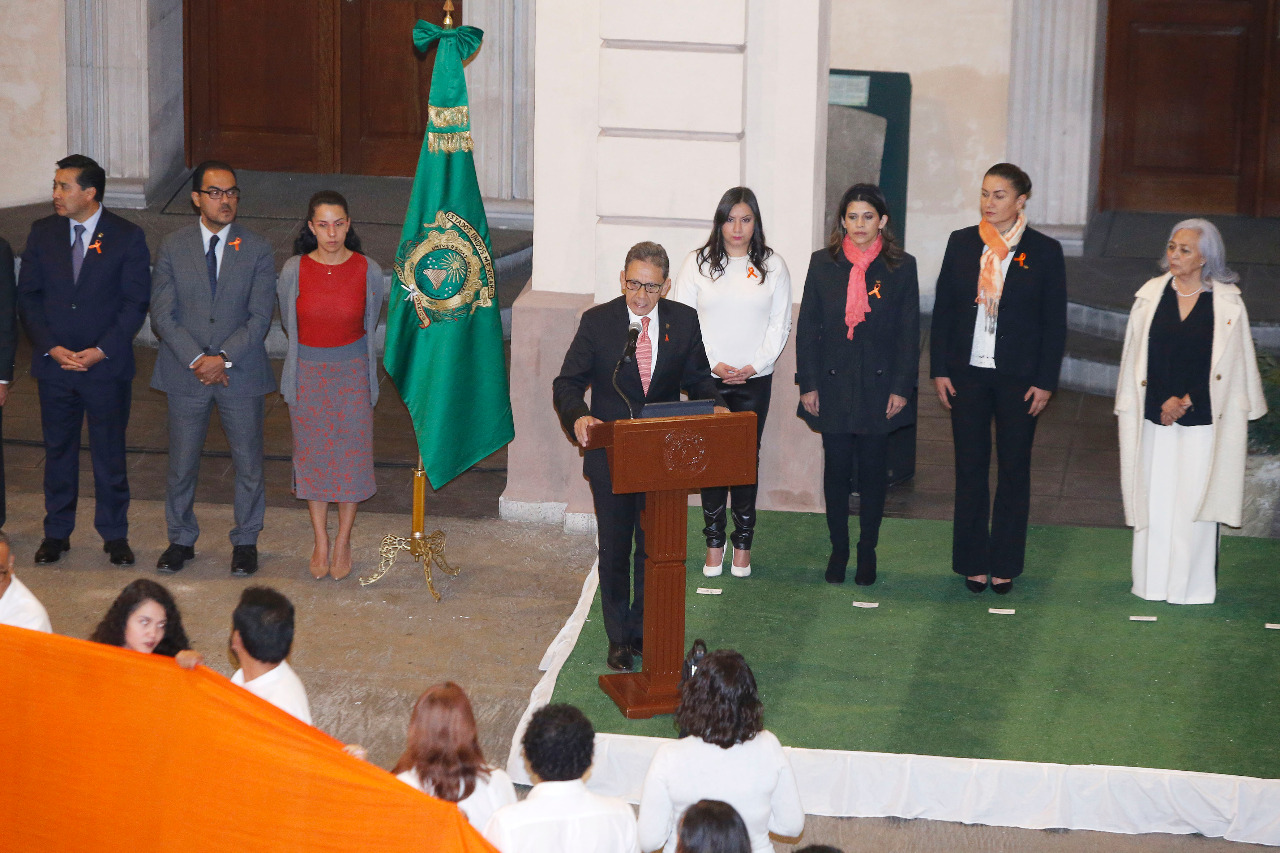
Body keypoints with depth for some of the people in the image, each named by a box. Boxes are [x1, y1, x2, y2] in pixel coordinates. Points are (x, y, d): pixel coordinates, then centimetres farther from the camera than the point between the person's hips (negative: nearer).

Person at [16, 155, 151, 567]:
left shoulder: (127, 237, -4)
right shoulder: (43, 232, 4)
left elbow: (135, 302, -5)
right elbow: (28, 296, 5)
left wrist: (101, 351, -13)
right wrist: (51, 347, -8)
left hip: (107, 365, -2)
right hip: (54, 363, 3)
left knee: (109, 452, 5)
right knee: (58, 451, 10)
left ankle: (115, 535, 17)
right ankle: (56, 533, 22)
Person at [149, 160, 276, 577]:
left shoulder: (257, 249, -2)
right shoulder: (173, 246, 0)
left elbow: (260, 317, -6)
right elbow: (162, 313, -4)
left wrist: (223, 358, -17)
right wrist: (196, 359, -14)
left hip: (240, 372, 0)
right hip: (186, 372, 0)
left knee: (248, 463, 7)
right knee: (181, 463, 9)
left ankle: (245, 542, 23)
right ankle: (181, 540, 25)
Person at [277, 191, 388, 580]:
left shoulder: (368, 271, -10)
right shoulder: (294, 270, -10)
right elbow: (289, 323, 8)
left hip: (353, 372, 0)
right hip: (307, 373, 0)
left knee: (351, 454, 5)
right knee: (312, 456, 8)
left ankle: (343, 542, 20)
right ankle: (320, 543, 22)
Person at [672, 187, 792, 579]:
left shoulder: (772, 266, 5)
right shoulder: (697, 264, 3)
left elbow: (780, 324, 5)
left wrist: (754, 365, -7)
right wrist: (712, 363, -9)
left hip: (754, 380, 0)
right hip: (707, 379, 0)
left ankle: (743, 544, 8)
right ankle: (714, 542, 10)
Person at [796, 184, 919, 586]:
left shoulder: (901, 267, 0)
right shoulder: (822, 264, 3)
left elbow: (909, 333, 1)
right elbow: (807, 327, 4)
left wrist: (902, 387, -5)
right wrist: (808, 384, -2)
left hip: (878, 385, -1)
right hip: (833, 385, 1)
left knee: (873, 470, 6)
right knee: (836, 469, 4)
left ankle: (867, 551, 18)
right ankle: (838, 549, 17)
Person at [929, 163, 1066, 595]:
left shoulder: (1044, 251, -2)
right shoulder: (961, 243, 4)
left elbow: (1055, 322, -1)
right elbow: (943, 309, 6)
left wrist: (1045, 381, -6)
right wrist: (939, 369, 1)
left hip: (1019, 377, -2)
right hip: (968, 373, 2)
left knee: (1014, 470, 6)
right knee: (970, 468, 5)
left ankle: (1005, 565, 15)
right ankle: (972, 563, 14)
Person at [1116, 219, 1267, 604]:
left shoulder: (1228, 302, -2)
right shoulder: (1150, 295, 4)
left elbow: (1227, 366, -3)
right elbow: (1137, 361, 6)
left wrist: (1186, 401, -9)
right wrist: (1164, 402, -2)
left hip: (1202, 419, -2)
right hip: (1154, 418, 2)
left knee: (1194, 499, 0)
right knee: (1154, 499, 4)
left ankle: (1192, 586, 8)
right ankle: (1153, 584, 13)